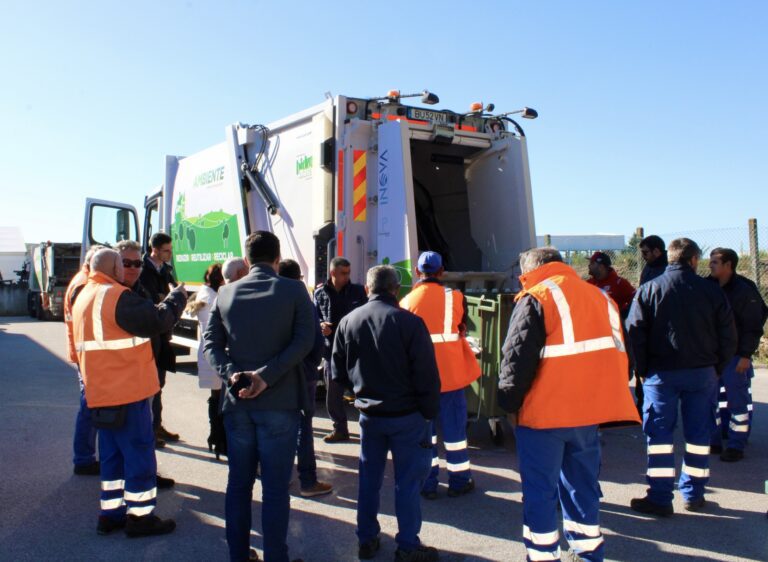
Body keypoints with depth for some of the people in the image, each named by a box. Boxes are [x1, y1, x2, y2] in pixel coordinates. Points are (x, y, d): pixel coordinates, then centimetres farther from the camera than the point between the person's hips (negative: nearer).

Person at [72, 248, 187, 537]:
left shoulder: (84, 297, 13)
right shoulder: (117, 296, -18)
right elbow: (157, 320, -20)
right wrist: (177, 296, -7)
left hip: (101, 392, 9)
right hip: (127, 392, -9)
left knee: (112, 453, 17)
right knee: (139, 452, 2)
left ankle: (110, 513, 25)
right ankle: (140, 516, 10)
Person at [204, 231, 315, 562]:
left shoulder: (226, 293, 5)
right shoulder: (293, 290, -5)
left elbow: (211, 343, 0)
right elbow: (304, 340, -13)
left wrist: (231, 373, -10)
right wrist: (266, 376, -16)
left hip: (237, 401, 3)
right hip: (279, 402, -3)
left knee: (238, 484, 15)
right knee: (275, 488, 5)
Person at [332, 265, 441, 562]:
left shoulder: (348, 322, -2)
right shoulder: (409, 322, -16)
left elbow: (338, 373, 6)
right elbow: (427, 376, -14)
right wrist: (429, 413, -3)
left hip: (368, 414, 4)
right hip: (407, 415, -4)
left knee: (369, 477, 17)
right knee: (408, 481, 7)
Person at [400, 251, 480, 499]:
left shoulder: (407, 301, -4)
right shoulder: (455, 297, -5)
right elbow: (462, 330, 8)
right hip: (450, 371, -1)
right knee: (454, 426, 10)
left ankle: (428, 483, 17)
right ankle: (459, 481, 20)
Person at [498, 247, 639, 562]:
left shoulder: (535, 298, -7)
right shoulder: (599, 296, 13)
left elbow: (517, 357, -12)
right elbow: (617, 350, 18)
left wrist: (510, 403, -1)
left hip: (544, 413, -6)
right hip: (589, 409, 6)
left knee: (540, 491, 5)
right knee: (582, 485, 19)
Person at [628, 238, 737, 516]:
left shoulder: (647, 290, -3)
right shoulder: (712, 291, 0)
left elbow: (635, 334, -6)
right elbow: (728, 337, 1)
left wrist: (642, 370, 2)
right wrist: (716, 368, 11)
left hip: (661, 372, -1)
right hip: (702, 373, 1)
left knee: (659, 434, 4)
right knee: (699, 434, 11)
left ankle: (660, 498, 6)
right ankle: (693, 494, 21)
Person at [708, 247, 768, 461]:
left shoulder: (744, 291, -11)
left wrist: (746, 355, -15)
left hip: (735, 356, -6)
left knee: (737, 400, 1)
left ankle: (736, 445, 9)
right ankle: (714, 441, 19)